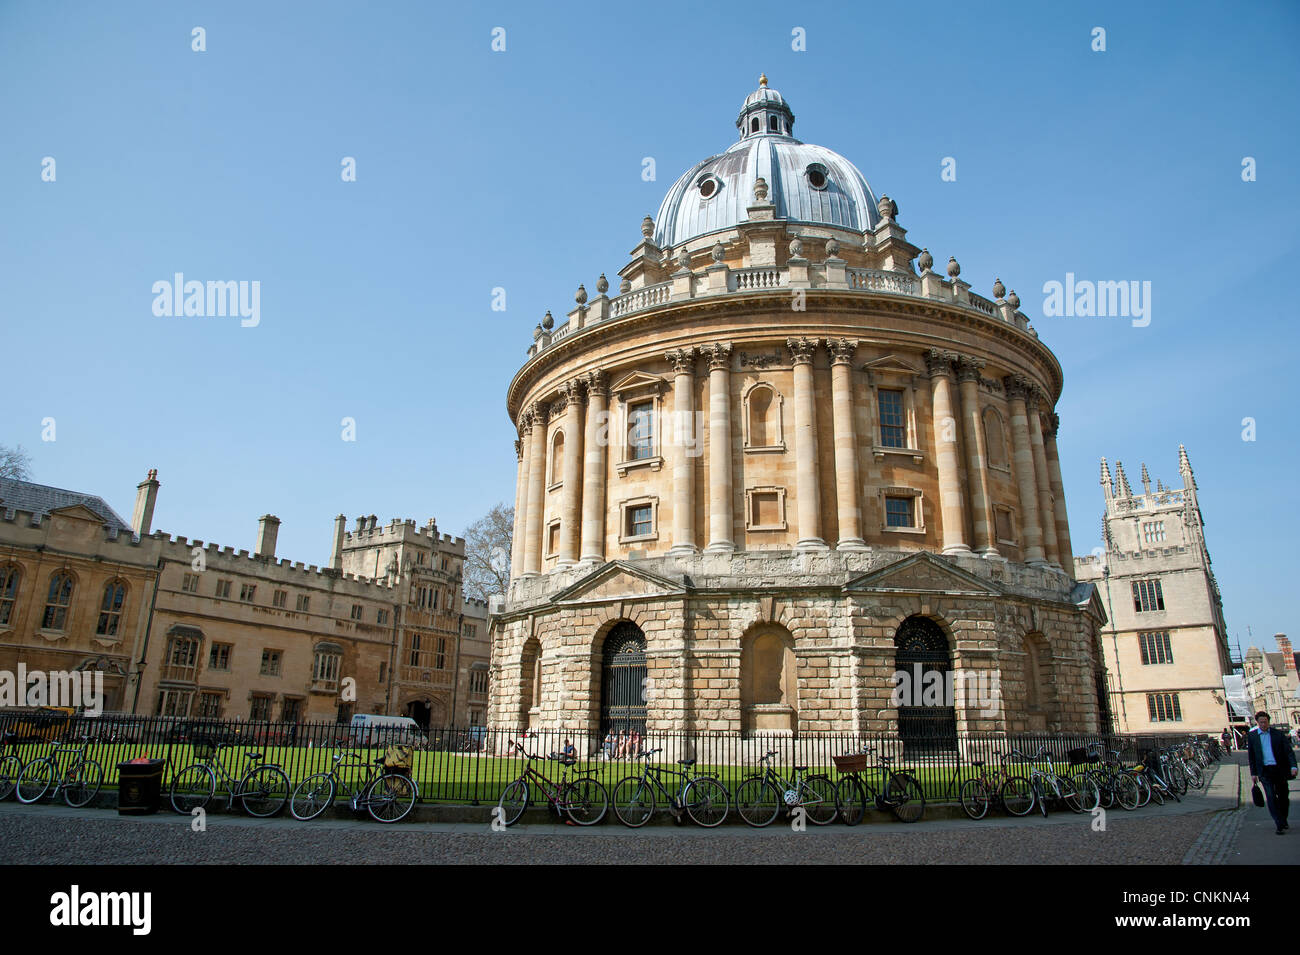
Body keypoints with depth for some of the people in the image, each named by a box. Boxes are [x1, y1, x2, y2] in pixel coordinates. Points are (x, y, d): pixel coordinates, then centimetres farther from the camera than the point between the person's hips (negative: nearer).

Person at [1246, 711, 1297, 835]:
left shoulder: (1279, 734, 4)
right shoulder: (1252, 736, 6)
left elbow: (1289, 751, -1)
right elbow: (1251, 756, 10)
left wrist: (1293, 766, -16)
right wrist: (1253, 773, 7)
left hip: (1280, 770, 1)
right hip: (1265, 771, -1)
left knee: (1283, 797, 9)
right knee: (1271, 798, -10)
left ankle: (1284, 821, 30)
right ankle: (1280, 825, -7)